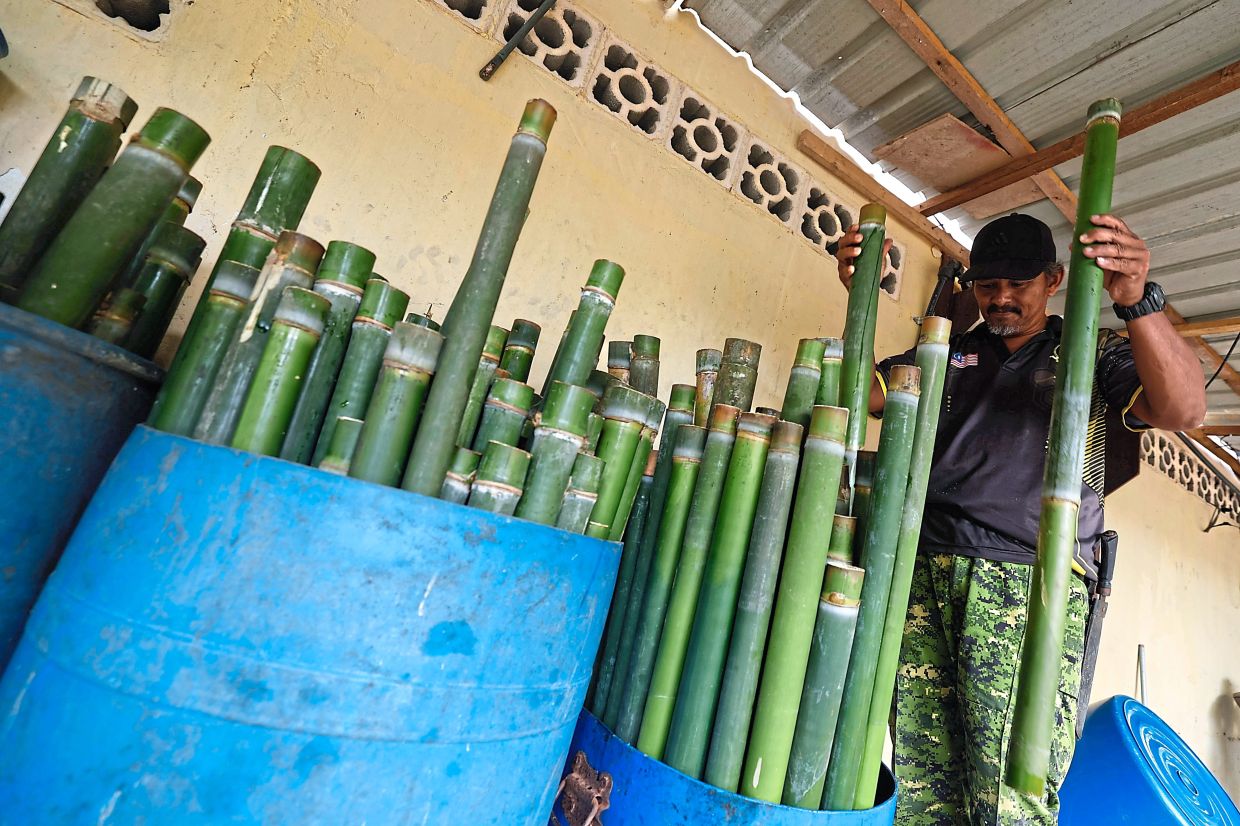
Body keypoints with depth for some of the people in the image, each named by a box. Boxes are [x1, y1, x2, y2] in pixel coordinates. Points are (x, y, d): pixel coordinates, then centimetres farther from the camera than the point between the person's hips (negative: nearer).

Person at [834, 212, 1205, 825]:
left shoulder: (1092, 353, 16)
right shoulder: (948, 354, 22)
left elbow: (1183, 410, -2)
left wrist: (1138, 302, -17)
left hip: (1029, 588, -2)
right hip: (923, 578, 2)